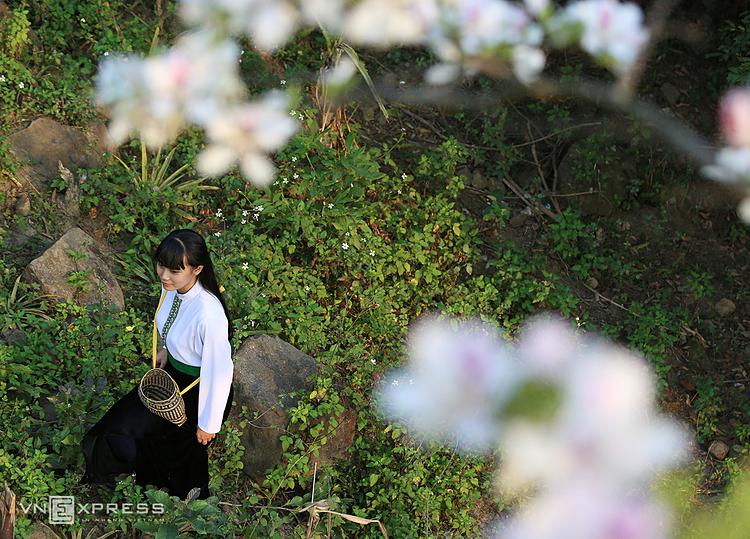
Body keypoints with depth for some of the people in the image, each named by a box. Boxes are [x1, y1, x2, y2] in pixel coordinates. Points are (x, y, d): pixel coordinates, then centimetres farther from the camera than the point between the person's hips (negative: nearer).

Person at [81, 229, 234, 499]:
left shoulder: (209, 314, -40)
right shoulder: (172, 286, -18)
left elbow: (219, 371, -28)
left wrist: (209, 424, -18)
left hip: (199, 389, -8)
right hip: (173, 371, 8)